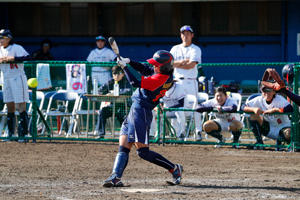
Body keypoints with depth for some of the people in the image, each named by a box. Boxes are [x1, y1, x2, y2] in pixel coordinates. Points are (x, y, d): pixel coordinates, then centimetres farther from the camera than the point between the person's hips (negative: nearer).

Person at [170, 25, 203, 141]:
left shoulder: (195, 49, 5)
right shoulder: (175, 49, 14)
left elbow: (192, 65, -10)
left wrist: (176, 64, -5)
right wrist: (183, 61, -10)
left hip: (191, 81, -3)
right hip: (177, 81, 3)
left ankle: (198, 131, -4)